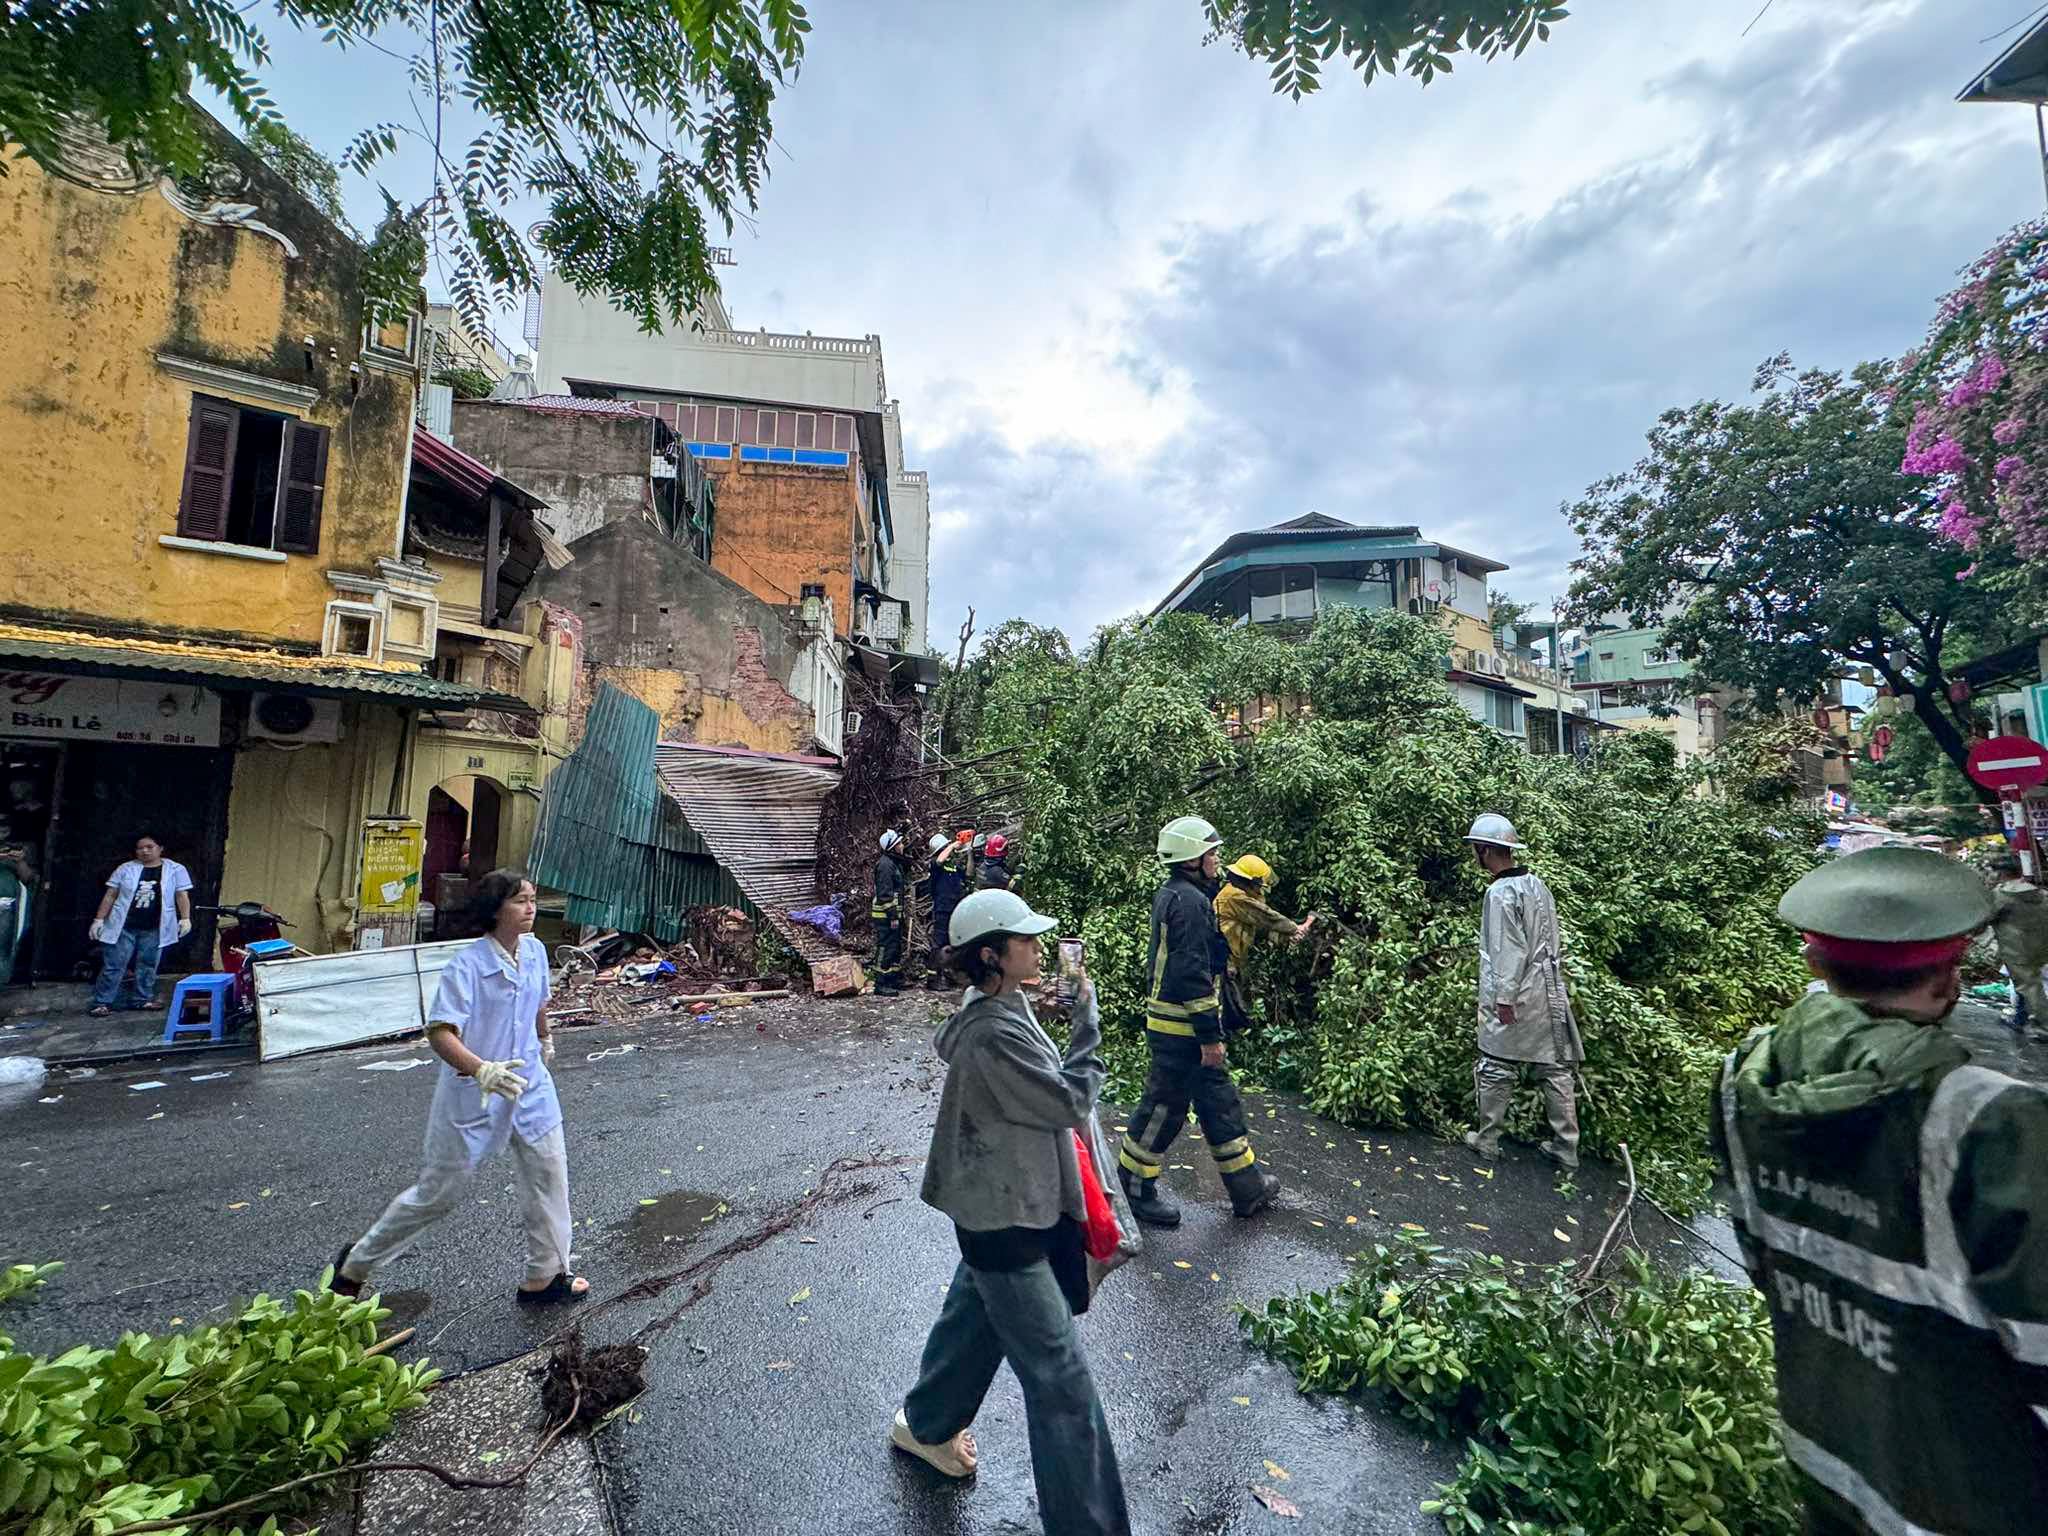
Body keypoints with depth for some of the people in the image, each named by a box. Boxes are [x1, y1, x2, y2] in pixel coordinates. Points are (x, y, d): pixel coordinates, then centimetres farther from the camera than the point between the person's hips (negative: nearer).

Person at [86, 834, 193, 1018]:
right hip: (123, 926, 0)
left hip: (153, 929, 0)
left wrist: (185, 918, -8)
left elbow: (182, 895, 1)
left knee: (147, 966, 6)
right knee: (113, 965, 0)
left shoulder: (175, 870, 3)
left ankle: (142, 999, 15)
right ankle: (102, 1003, 7)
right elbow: (110, 895, 7)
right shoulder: (126, 869, 4)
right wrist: (99, 919, 1)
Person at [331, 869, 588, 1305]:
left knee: (549, 1170, 6)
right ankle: (357, 1262, 38)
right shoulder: (466, 966, -23)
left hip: (529, 1085, 6)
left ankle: (545, 1276, 21)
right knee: (436, 1194, 11)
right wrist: (482, 1070, -45)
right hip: (473, 1095, -5)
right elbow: (439, 1033, -30)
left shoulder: (535, 951, -4)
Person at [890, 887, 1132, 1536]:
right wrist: (1087, 1015, -20)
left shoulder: (1000, 1008, -2)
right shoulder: (995, 1035, -32)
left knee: (973, 1319, 31)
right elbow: (1070, 1101, -25)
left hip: (999, 1207, 10)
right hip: (1006, 1220, -10)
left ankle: (926, 1426, 55)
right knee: (1060, 1382, 3)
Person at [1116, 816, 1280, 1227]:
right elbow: (1193, 973, -24)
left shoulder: (1171, 894, 12)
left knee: (1219, 1102, 17)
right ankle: (1134, 1189, 20)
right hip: (1182, 1027, -10)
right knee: (1165, 1105, 4)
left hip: (1173, 1019, 10)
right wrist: (1210, 1035, -20)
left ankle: (1247, 1188, 29)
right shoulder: (1189, 901, -20)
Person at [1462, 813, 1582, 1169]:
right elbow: (1550, 939, 14)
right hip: (1548, 993, 8)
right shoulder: (1537, 884, 7)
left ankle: (1487, 1140, 17)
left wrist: (1504, 998, -15)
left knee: (1496, 1069, 6)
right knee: (1555, 1068, 12)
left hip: (1514, 996, -8)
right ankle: (1566, 1147, 19)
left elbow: (1509, 950, -19)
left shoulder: (1501, 892, -17)